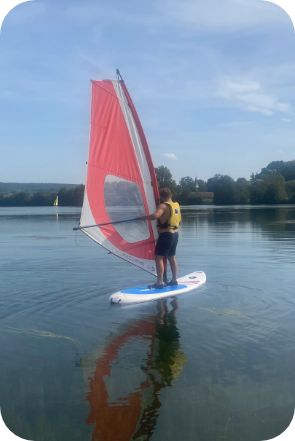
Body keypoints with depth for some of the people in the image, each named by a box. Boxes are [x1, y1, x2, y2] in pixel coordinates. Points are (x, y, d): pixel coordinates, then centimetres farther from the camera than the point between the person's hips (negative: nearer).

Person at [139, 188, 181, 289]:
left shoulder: (163, 206, -14)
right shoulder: (176, 206, 11)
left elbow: (155, 215, -33)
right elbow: (179, 222, 20)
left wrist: (143, 217, -18)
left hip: (165, 235, -9)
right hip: (175, 234, 9)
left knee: (158, 257, -7)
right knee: (171, 257, 16)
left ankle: (159, 283, -10)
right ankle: (174, 280, 21)